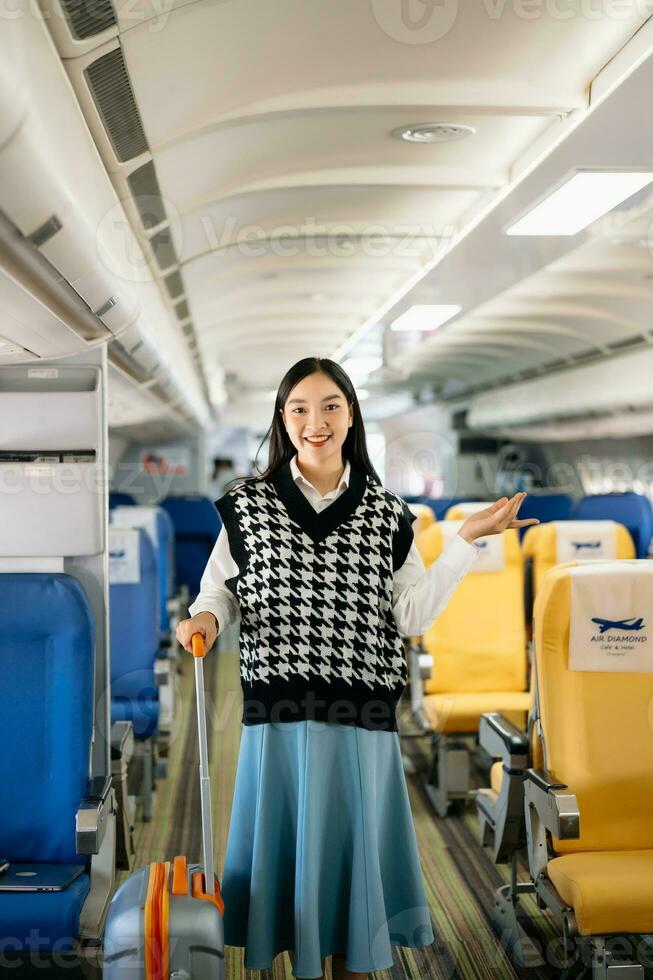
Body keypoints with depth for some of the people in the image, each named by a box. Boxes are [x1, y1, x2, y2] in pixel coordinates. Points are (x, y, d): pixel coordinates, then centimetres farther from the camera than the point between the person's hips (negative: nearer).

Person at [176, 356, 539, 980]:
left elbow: (413, 614, 2)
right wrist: (206, 618, -13)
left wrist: (466, 541, -3)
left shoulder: (385, 513, 5)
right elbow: (222, 589, 9)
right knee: (288, 834, 7)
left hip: (361, 711, 1)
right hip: (280, 710, 0)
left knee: (354, 835, 9)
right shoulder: (248, 506, 3)